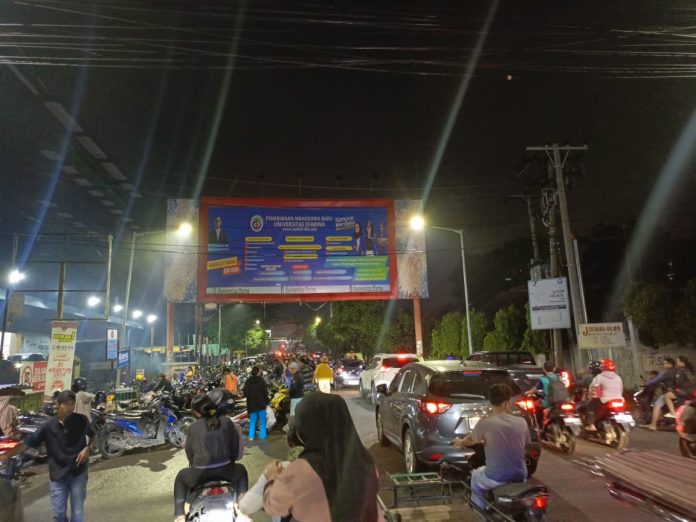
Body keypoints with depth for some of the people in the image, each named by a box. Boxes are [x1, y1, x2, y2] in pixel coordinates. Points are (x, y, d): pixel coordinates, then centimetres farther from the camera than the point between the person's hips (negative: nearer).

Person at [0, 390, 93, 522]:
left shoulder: (81, 420, -9)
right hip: (57, 475, 1)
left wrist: (87, 449, -11)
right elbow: (27, 443, -6)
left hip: (78, 473, -1)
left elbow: (93, 436, 7)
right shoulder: (48, 426, -9)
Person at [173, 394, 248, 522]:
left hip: (200, 473, 0)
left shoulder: (193, 427, -5)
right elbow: (235, 445, 6)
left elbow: (189, 451, 6)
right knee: (241, 471, 33)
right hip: (225, 470, 1)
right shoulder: (227, 422, -1)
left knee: (180, 477, 31)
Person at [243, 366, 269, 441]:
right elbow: (265, 392, -13)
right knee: (262, 421, 6)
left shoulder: (248, 381, 4)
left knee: (252, 421, 13)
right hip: (261, 403, -5)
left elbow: (245, 393, 10)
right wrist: (266, 401, -4)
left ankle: (251, 436, 11)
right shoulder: (261, 380, -12)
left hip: (251, 404, 5)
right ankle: (262, 436, 6)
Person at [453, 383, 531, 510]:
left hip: (496, 479, -3)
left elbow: (471, 441, 5)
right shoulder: (521, 422, -5)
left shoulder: (485, 423, -14)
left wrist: (460, 442, 28)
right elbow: (526, 446, 13)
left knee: (476, 476, 27)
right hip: (520, 477, 3)